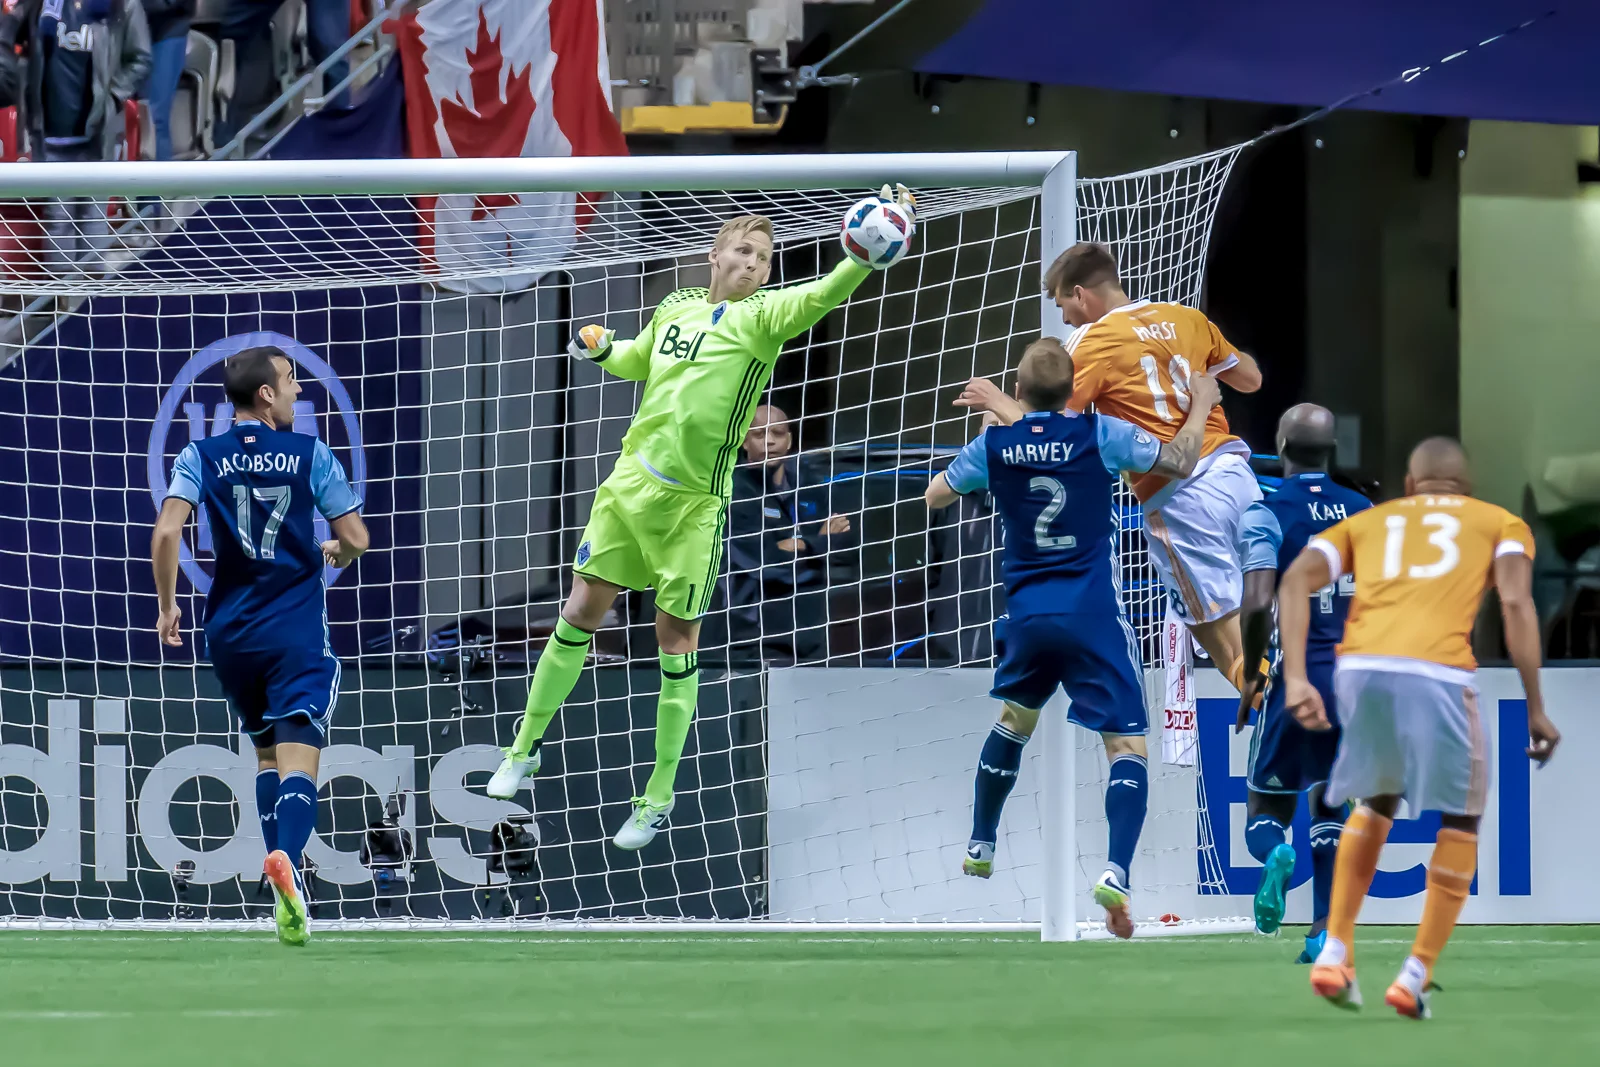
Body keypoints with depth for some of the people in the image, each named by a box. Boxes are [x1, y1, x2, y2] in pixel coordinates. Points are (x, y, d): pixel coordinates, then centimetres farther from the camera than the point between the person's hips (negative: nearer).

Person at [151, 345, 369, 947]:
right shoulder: (309, 454, 0)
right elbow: (355, 540, 2)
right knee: (297, 761, -12)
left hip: (230, 632, 3)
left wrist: (167, 605, 1)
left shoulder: (200, 458, 2)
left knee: (266, 755, 22)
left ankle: (284, 873, 16)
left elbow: (166, 532, -11)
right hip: (297, 630, -3)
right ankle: (287, 860, -38)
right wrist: (336, 554, 25)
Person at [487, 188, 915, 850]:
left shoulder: (761, 317, -6)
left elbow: (821, 296, -28)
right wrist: (601, 351, 15)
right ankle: (525, 748, 25)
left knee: (676, 638, 2)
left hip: (692, 504, -4)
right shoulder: (675, 310, 8)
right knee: (581, 611, 10)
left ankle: (660, 796, 13)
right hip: (629, 482, 4)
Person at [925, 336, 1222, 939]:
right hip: (1093, 616, -4)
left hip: (1027, 612, 4)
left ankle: (980, 848, 37)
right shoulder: (1098, 435, -9)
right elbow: (1178, 463, -6)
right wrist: (1201, 402, 10)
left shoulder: (996, 443, 0)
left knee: (1015, 719, 31)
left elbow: (935, 495, 15)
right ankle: (1116, 871, -27)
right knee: (1127, 746, -5)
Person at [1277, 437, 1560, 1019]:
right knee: (1458, 824, 16)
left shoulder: (1366, 522, 29)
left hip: (1360, 667, 3)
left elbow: (1296, 581, 11)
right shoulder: (1502, 524, 23)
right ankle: (1417, 974, 6)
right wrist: (1536, 708, 3)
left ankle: (1334, 951, 20)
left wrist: (1295, 680, 4)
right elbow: (1515, 603, 4)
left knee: (1375, 802, 29)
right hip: (1437, 675, -3)